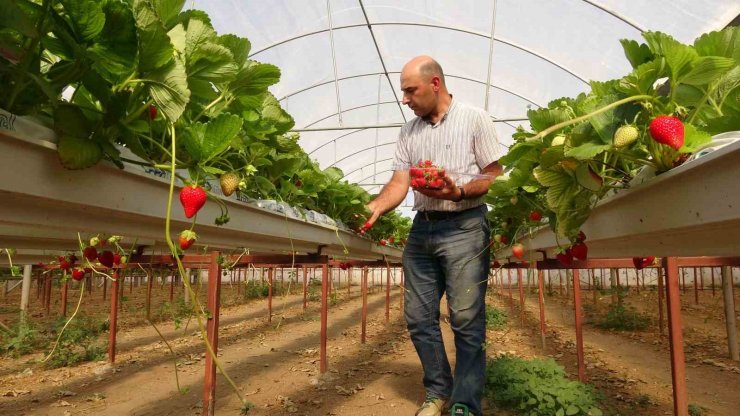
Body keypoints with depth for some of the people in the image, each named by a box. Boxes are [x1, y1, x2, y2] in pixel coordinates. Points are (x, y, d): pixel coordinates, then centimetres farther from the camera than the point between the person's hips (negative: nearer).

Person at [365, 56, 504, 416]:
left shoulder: (474, 119, 2)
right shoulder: (409, 132, 15)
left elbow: (496, 176, -2)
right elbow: (399, 182, 7)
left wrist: (458, 191, -19)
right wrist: (375, 207, -12)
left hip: (464, 228, -5)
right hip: (422, 229, 5)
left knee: (467, 319, -5)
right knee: (418, 317, 7)